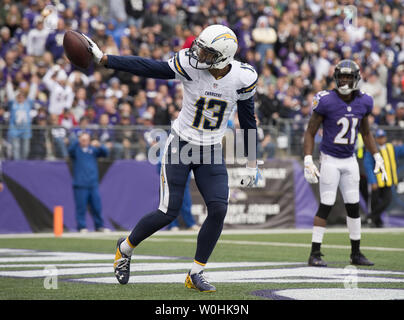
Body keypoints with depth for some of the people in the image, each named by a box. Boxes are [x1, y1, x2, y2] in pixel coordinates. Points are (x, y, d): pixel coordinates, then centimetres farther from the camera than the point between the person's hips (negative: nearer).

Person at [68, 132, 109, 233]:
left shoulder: (93, 149, 14)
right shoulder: (76, 149, 4)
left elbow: (105, 153, 4)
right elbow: (70, 150, -18)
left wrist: (99, 145, -16)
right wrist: (77, 141, -35)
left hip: (93, 184, 4)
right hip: (80, 185, -4)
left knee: (97, 206, 6)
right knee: (81, 207, -5)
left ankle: (99, 226, 16)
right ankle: (81, 227, 2)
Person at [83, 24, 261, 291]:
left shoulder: (243, 78, -11)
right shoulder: (189, 65, -19)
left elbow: (248, 119, 3)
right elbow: (149, 69, -16)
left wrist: (252, 163, 7)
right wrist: (103, 59, -22)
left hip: (211, 151, 3)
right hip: (180, 146, -2)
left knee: (218, 210, -13)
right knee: (169, 213, -6)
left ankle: (196, 274, 2)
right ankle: (126, 247, 23)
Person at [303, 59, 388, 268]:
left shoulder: (363, 102, 2)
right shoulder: (326, 101, -14)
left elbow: (366, 133, 17)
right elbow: (310, 132, -8)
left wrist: (377, 158, 13)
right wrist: (308, 161, -17)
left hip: (350, 160, 5)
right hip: (330, 160, -5)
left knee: (353, 207, 8)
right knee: (326, 206, -7)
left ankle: (356, 253, 18)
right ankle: (315, 254, -2)